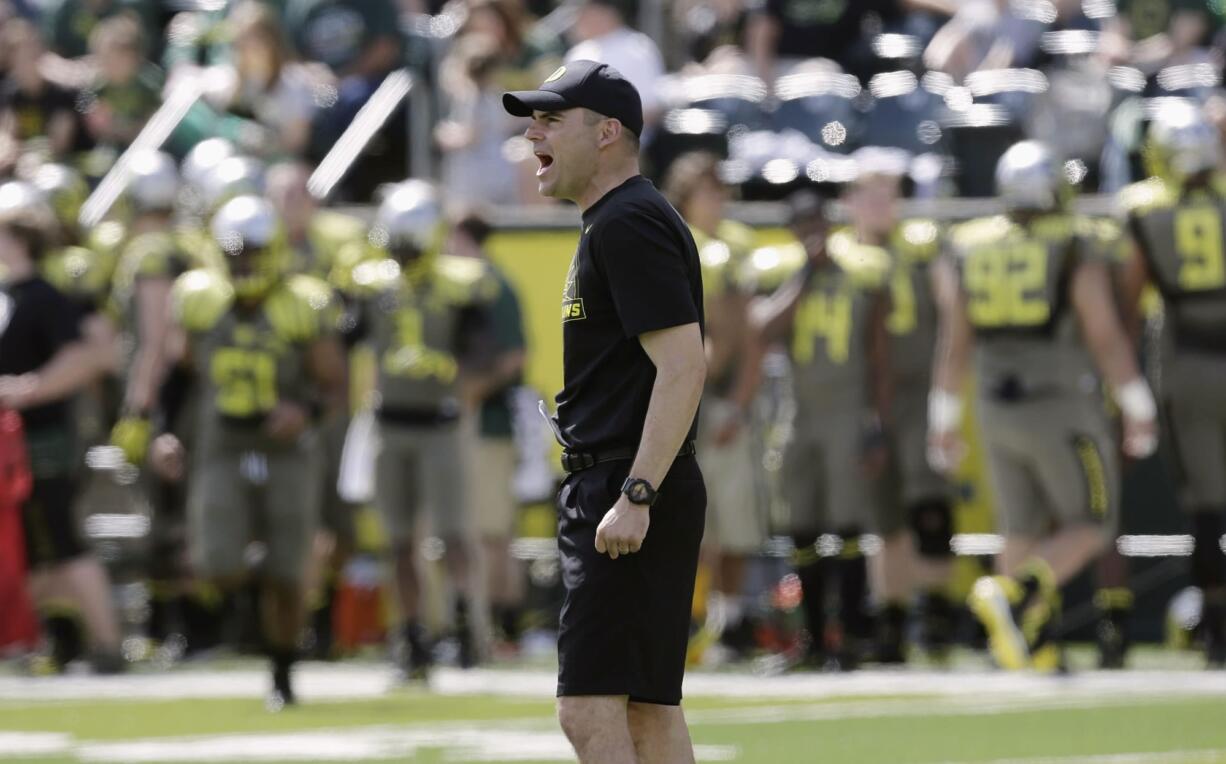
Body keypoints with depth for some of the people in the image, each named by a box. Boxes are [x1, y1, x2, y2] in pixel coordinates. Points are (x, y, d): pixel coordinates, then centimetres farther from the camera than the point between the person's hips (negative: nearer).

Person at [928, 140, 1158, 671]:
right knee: (1089, 528, 3)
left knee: (1024, 531, 13)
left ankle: (1039, 653, 3)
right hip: (1062, 408, -5)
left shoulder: (970, 251, 3)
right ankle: (1012, 595, -20)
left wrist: (944, 418, 14)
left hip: (998, 408, 5)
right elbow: (1106, 337, -11)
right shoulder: (1078, 251, -10)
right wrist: (1138, 407, -2)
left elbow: (953, 343, 6)